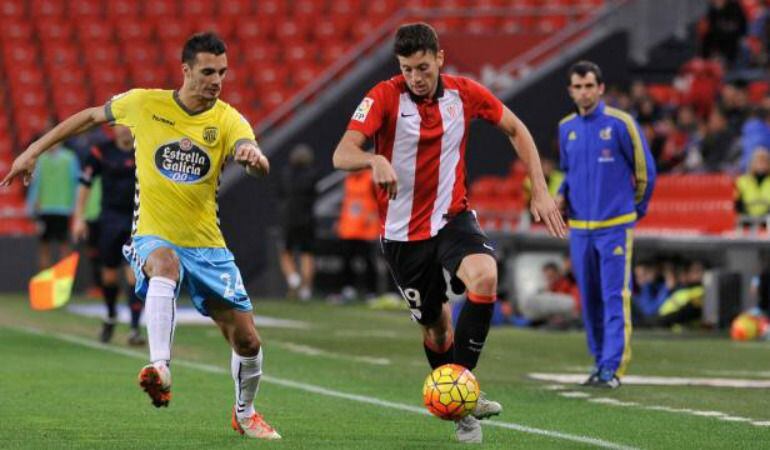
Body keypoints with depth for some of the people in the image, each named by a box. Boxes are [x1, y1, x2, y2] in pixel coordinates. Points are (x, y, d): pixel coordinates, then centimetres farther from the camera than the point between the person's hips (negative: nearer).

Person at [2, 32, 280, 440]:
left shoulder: (228, 120, -7)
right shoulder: (144, 104, -5)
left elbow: (261, 167, -25)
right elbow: (90, 116, 12)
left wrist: (254, 157, -50)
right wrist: (33, 151, 12)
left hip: (207, 245, 2)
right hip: (154, 238, -2)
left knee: (247, 340, 2)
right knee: (165, 266, -40)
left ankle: (245, 413, 31)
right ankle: (160, 370, -53)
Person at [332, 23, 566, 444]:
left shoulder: (464, 93, -6)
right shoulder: (384, 97, -15)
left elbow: (516, 130, 10)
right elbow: (342, 154, -27)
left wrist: (540, 190, 1)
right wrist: (374, 160, -50)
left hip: (452, 216, 1)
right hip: (402, 231, -1)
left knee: (484, 278, -29)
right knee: (435, 326, 7)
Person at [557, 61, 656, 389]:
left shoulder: (620, 123, -7)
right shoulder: (566, 128, 9)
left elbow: (645, 169, 1)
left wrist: (638, 208, 10)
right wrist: (562, 196, 6)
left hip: (615, 226, -5)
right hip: (579, 227, 5)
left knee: (615, 297, -9)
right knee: (589, 299, 8)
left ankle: (613, 368, -11)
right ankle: (600, 362, 17)